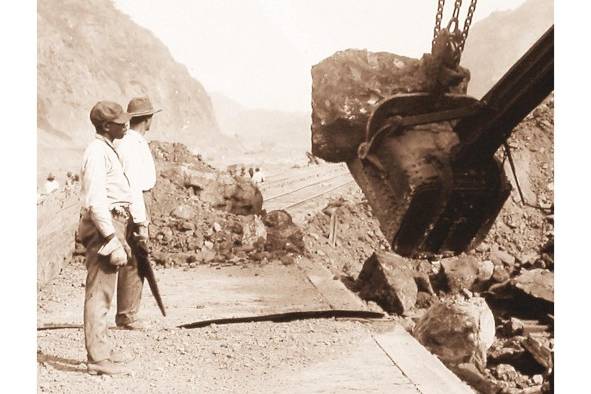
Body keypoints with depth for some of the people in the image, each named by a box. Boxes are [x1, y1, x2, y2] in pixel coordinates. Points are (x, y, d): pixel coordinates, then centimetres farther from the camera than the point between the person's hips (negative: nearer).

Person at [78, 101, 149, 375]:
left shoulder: (108, 150, 17)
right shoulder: (97, 153, -15)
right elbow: (95, 202, -22)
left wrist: (130, 231, 22)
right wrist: (113, 240, -24)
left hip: (114, 226, 11)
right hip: (103, 228, -11)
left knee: (104, 292, 17)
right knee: (99, 293, -8)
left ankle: (102, 351, 28)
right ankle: (98, 359, -4)